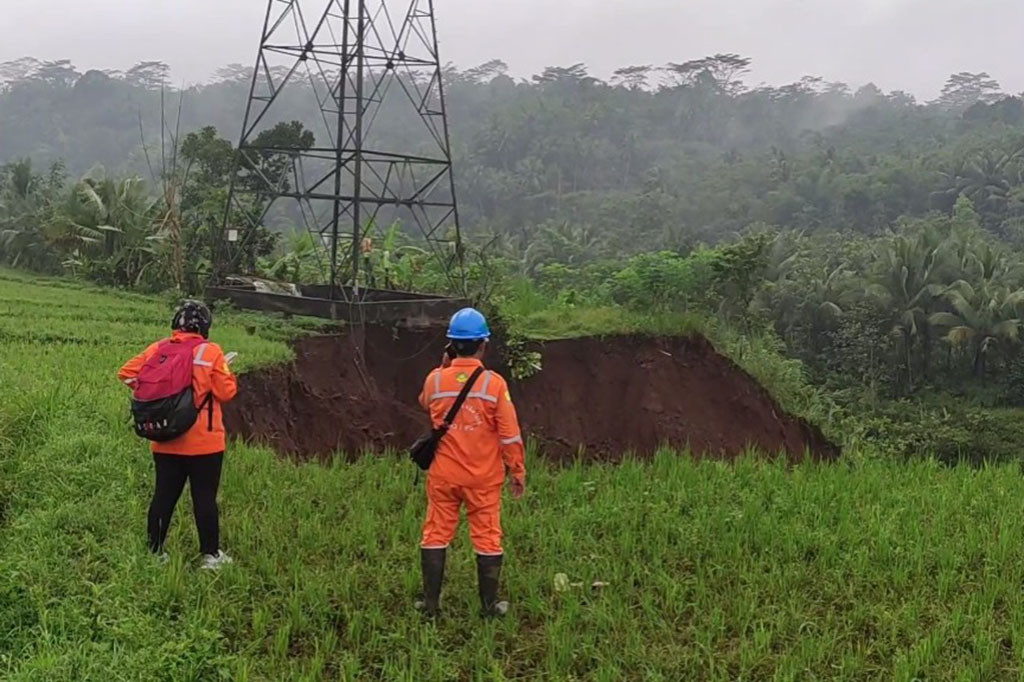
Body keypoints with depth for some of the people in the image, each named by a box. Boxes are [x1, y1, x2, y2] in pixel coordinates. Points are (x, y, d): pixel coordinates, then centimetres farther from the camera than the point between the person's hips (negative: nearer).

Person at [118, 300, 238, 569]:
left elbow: (126, 373, 2)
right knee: (204, 498, 4)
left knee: (164, 496, 12)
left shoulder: (157, 350, 0)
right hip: (203, 444, -4)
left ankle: (154, 552, 18)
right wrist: (226, 373, 7)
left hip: (165, 443, 4)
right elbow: (226, 392, -11)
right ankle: (211, 555, 10)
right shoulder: (210, 352, -11)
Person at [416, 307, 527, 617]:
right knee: (487, 539, 9)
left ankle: (431, 603, 17)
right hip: (483, 478, -2)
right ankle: (490, 606, 16)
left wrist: (445, 366, 14)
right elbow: (510, 434, -9)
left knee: (436, 534, 12)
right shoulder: (494, 383, -13)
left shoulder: (435, 379, -6)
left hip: (443, 474, 2)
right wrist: (517, 471, 3)